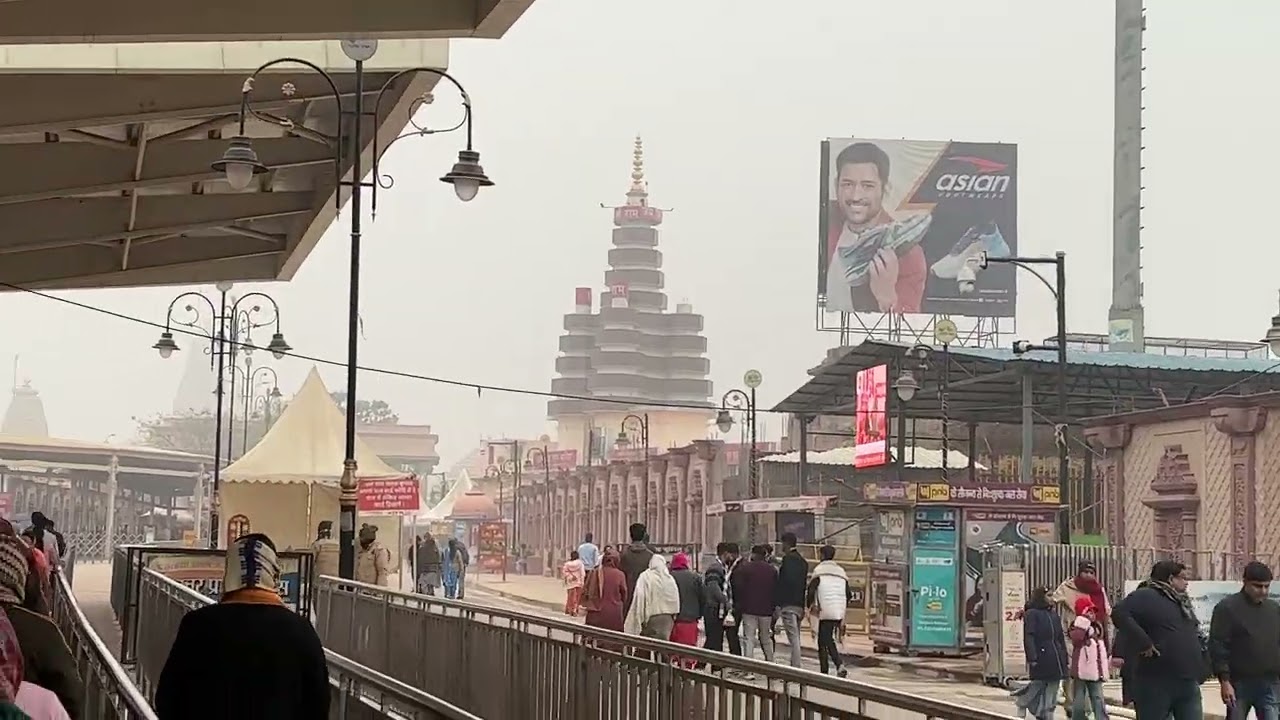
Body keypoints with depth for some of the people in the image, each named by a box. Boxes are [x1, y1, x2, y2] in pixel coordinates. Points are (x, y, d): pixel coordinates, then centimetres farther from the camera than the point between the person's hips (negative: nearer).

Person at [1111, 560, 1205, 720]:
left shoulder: (1183, 603, 20)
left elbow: (1195, 633, 35)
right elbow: (1119, 613, -25)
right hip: (1156, 683, -8)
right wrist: (1143, 642, -26)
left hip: (1188, 683, 8)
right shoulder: (1146, 596, -8)